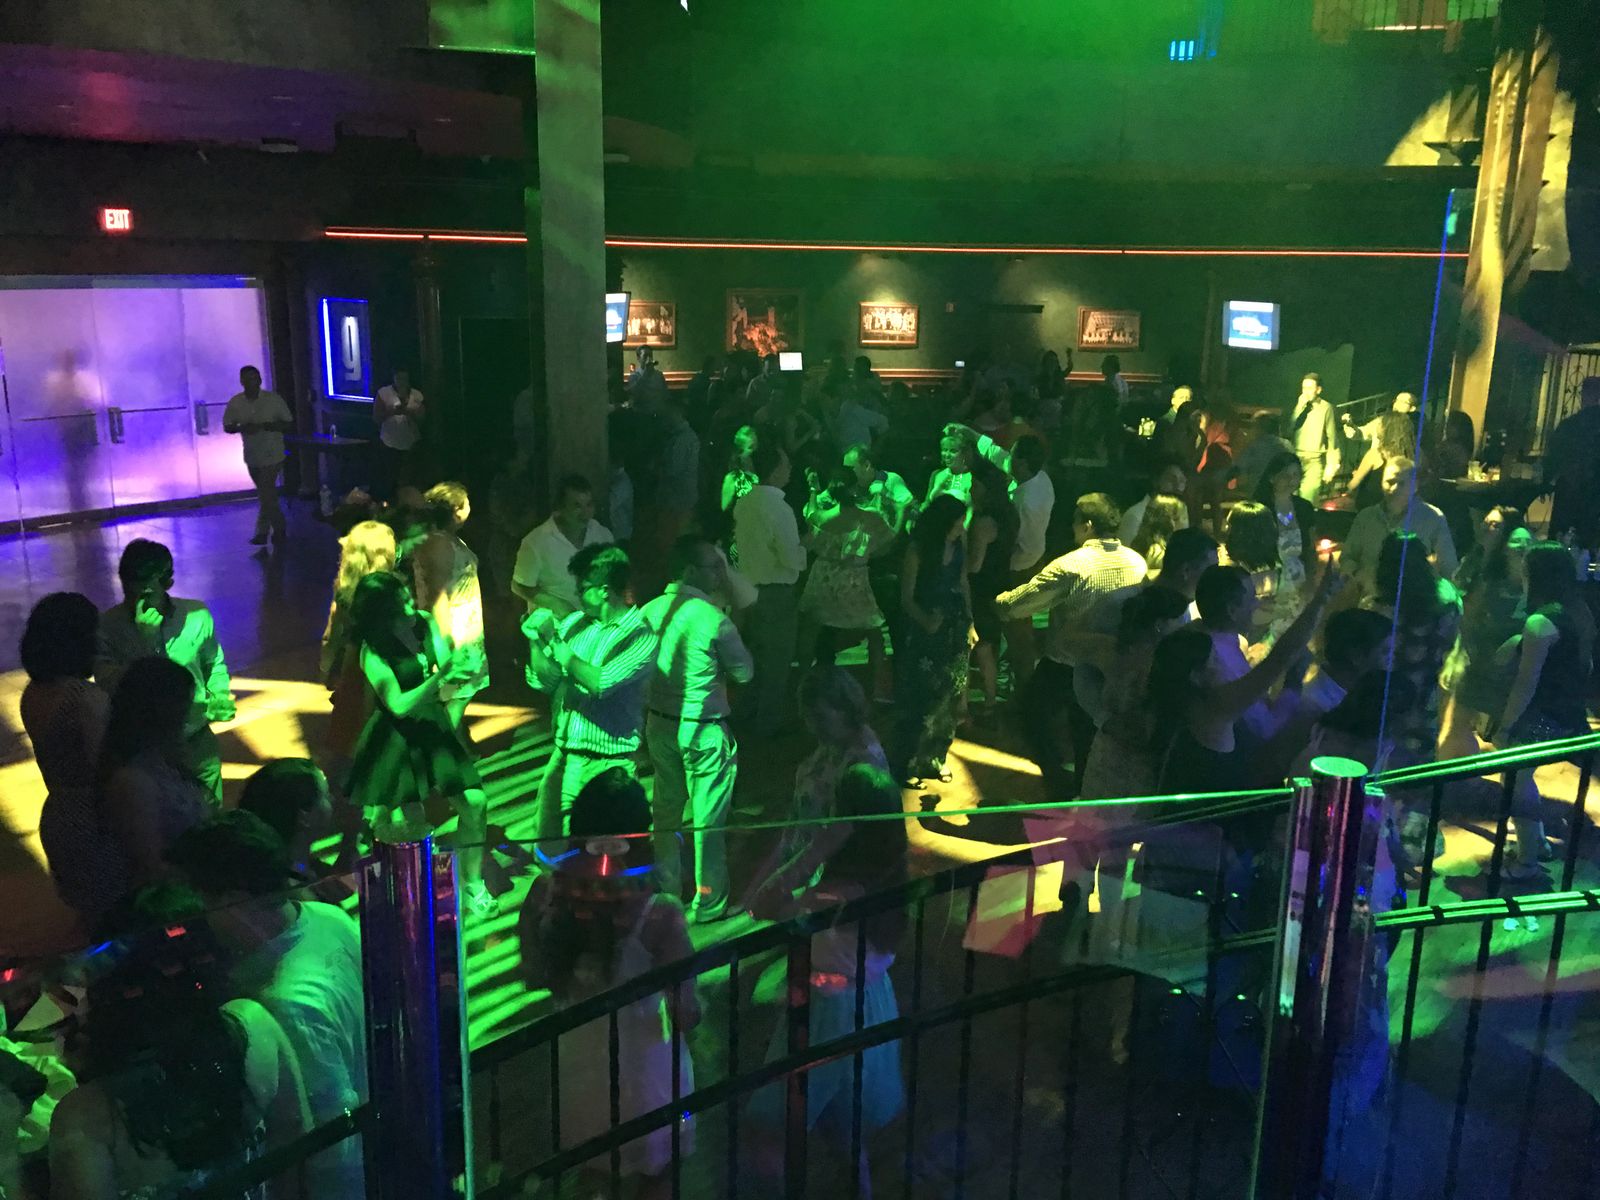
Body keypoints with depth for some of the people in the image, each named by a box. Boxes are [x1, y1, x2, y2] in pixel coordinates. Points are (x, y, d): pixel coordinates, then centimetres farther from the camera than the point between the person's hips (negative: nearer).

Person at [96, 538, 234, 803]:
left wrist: (220, 697, -7)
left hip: (196, 744, 2)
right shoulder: (107, 626, -14)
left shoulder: (197, 616, -9)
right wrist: (143, 641, -31)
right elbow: (110, 687, -24)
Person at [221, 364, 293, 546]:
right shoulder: (235, 402, -3)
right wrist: (242, 428, -18)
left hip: (272, 455, -4)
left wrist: (270, 426, -24)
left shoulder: (274, 399, -11)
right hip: (251, 455, 4)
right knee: (267, 493, 16)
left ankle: (262, 532, 2)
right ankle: (280, 528, 30)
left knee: (265, 494, -11)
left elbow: (290, 425, -6)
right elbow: (227, 427, 5)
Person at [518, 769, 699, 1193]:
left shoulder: (547, 892, -18)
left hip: (574, 1054, 4)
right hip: (639, 1061, -3)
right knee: (652, 1170, 25)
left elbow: (533, 976, -2)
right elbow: (686, 1014, -22)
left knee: (588, 1161, 31)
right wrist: (691, 1009, 0)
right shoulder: (658, 911, -29)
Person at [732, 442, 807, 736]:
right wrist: (804, 547, -4)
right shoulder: (779, 509, -23)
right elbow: (793, 560, -22)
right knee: (777, 660, 8)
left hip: (751, 587, 8)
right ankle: (768, 723, 18)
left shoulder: (744, 503, 1)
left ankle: (748, 711, 37)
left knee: (759, 653, 24)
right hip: (777, 593, -8)